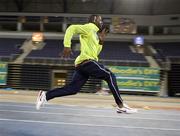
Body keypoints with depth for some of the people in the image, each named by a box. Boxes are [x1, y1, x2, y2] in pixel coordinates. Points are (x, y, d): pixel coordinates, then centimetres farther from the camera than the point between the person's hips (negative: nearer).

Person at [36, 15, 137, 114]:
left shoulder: (94, 33, 28)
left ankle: (45, 95, 3)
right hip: (87, 61, -10)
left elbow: (95, 52, 30)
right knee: (110, 76, -8)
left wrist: (101, 41, 17)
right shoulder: (89, 27, 0)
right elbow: (72, 28, -12)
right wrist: (67, 45, -22)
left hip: (82, 64, 10)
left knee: (72, 89, 3)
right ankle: (121, 106, -9)